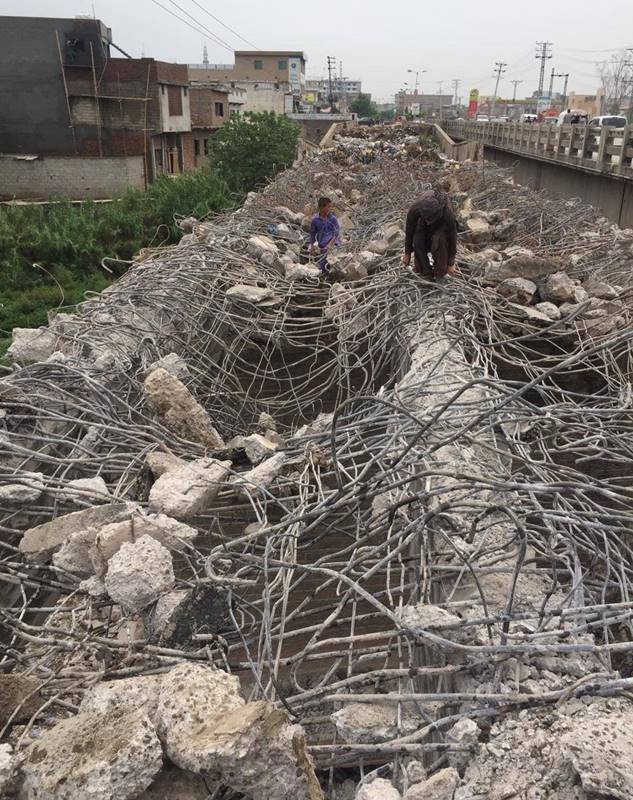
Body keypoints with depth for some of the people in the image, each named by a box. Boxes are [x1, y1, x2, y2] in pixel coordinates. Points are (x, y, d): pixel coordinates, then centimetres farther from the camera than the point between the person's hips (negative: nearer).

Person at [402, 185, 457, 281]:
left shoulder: (448, 214, -41)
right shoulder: (415, 209, -37)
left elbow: (452, 237, -27)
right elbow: (409, 231, -19)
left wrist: (451, 263, -18)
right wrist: (407, 254, -8)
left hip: (442, 224, -2)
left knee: (439, 240, -34)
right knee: (417, 241, -27)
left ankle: (440, 272, -11)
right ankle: (424, 272, -5)